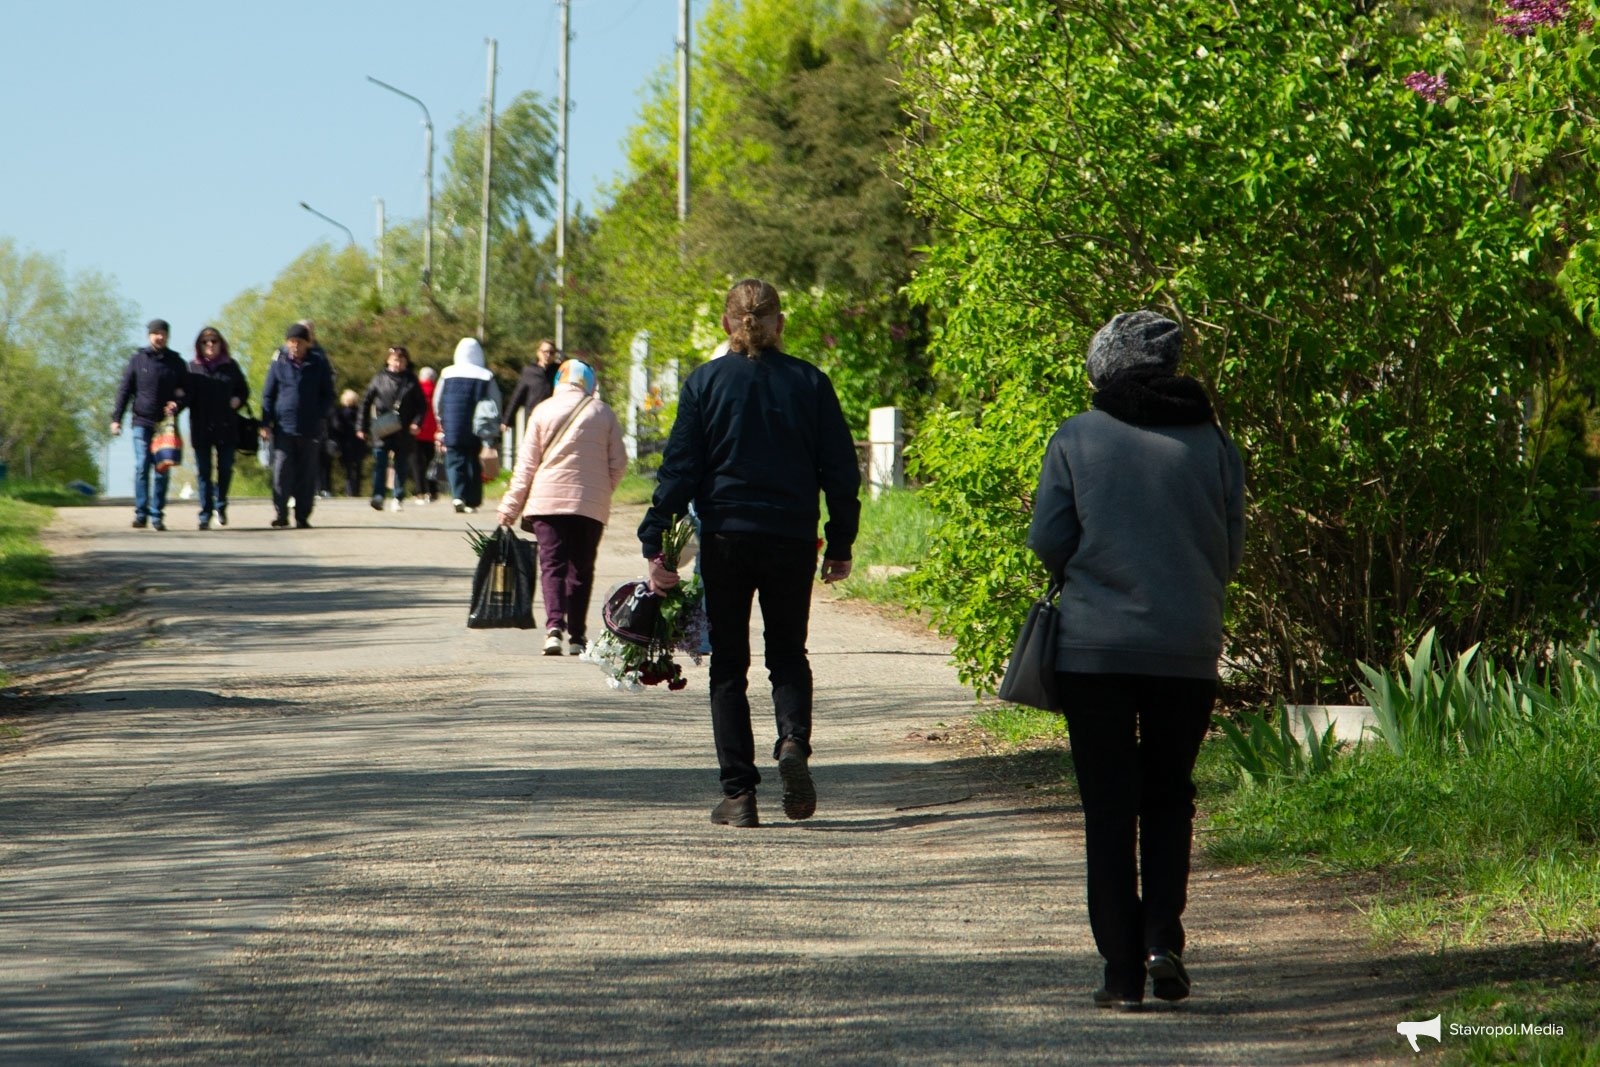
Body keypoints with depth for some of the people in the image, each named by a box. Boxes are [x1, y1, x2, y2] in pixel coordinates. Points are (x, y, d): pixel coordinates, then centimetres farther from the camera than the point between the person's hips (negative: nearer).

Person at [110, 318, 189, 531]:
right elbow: (124, 390, 7)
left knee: (162, 471, 1)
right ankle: (141, 513, -5)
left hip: (166, 424, 1)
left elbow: (187, 391, 13)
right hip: (142, 422, -1)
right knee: (142, 467, -9)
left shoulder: (176, 362, 8)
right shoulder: (138, 359, 5)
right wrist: (116, 418, 1)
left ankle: (157, 515, 6)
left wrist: (177, 405, -8)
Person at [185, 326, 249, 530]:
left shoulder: (230, 367, 8)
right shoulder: (192, 368, 5)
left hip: (226, 427, 1)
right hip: (201, 427, -1)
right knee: (203, 472, 0)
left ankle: (221, 504, 27)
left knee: (225, 468, 3)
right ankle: (205, 514, 5)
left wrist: (238, 401, -3)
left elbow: (244, 390, 16)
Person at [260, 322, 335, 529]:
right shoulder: (278, 364, 5)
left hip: (310, 429, 0)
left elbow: (328, 394, 11)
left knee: (307, 475, 3)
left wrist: (320, 417, -3)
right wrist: (266, 423, 0)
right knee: (281, 472, -9)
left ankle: (302, 516, 9)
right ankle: (281, 514, -4)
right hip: (283, 428, 0)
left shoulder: (318, 364, 5)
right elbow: (268, 394, 9)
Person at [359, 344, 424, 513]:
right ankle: (378, 496, -12)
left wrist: (417, 422, -8)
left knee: (402, 464, 7)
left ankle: (399, 497, 18)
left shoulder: (411, 381, 6)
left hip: (404, 431, 1)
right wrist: (363, 428, 6)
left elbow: (420, 405, 9)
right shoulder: (379, 379, 5)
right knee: (380, 463, -9)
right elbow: (366, 402, 9)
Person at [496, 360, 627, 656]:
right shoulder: (603, 413, 3)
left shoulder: (544, 411, 1)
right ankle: (577, 636, 7)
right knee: (581, 568, 8)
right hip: (591, 505, 1)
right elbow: (619, 462, 5)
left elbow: (526, 463, 2)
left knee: (552, 564, -2)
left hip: (548, 500, -1)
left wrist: (510, 507, 6)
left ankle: (554, 626, -21)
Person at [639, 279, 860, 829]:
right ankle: (793, 742, -13)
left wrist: (655, 545, -3)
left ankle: (738, 794, 2)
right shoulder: (809, 383, 1)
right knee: (788, 655, 16)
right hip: (792, 540, 1)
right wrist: (840, 544, 11)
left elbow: (678, 469, -5)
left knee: (729, 665, 7)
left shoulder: (705, 383, -3)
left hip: (725, 540, -1)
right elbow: (840, 469, 3)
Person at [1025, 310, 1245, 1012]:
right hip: (1188, 650, 2)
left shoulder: (1077, 440, -2)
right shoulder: (1211, 443, 3)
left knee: (1108, 807, 5)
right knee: (1169, 795, 17)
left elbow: (1048, 541, -3)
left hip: (1094, 645, -2)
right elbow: (1230, 551, 6)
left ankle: (1123, 969, 2)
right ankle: (1163, 936, -1)